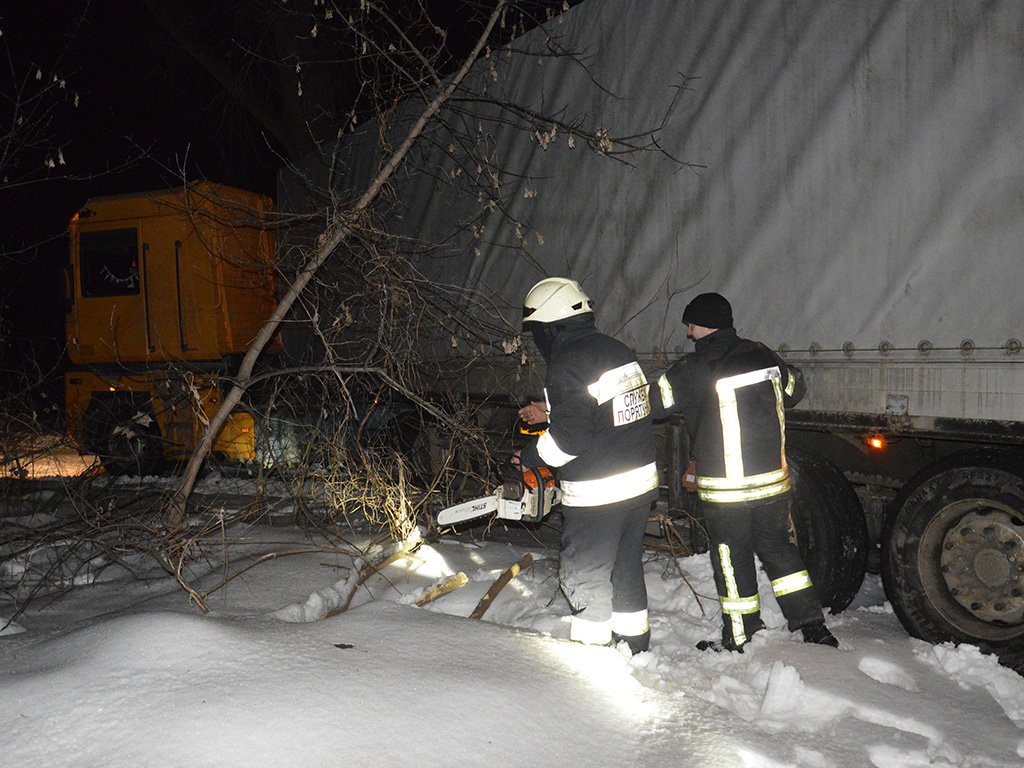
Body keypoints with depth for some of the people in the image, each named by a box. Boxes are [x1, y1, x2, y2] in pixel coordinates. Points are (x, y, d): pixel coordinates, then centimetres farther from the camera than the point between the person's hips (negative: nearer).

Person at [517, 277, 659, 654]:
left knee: (584, 576, 8)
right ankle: (635, 645, 36)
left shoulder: (567, 365, -19)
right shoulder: (619, 350, 7)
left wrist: (530, 456, -5)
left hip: (598, 495, -8)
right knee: (627, 567, 22)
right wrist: (552, 414, 19)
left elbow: (570, 436, -23)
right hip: (642, 481, 9)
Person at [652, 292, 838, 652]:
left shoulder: (693, 368, -14)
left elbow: (652, 403, -7)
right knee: (778, 548, 19)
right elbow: (795, 389, 19)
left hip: (724, 487, -5)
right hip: (773, 480, 5)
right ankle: (813, 626, 22)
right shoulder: (763, 355, 3)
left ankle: (740, 642, 19)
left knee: (732, 561, 8)